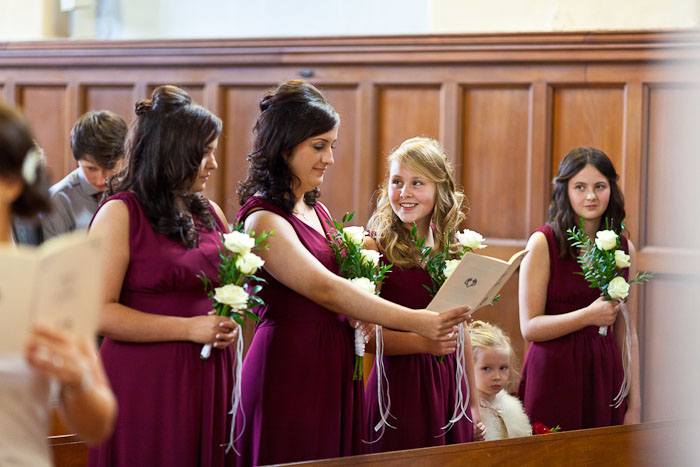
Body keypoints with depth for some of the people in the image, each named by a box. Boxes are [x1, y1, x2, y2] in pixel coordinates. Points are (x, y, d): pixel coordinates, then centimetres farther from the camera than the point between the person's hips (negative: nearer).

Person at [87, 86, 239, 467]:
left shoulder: (210, 214, 14)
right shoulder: (121, 214, -6)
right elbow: (97, 311, -15)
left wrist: (227, 325, 4)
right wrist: (189, 328, -16)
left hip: (207, 382, 6)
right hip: (146, 384, -6)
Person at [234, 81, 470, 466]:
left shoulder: (317, 213, 14)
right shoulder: (263, 220, -13)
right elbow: (325, 290, -22)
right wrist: (416, 322, -26)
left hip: (335, 370, 8)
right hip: (291, 373, -8)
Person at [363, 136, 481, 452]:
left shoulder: (451, 249, 9)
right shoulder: (374, 248, -8)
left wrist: (474, 402, 17)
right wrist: (423, 343, -24)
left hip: (449, 385, 5)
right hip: (399, 383, -5)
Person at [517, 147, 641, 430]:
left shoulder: (624, 248, 9)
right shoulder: (543, 243, -4)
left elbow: (627, 335, 12)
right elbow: (530, 327, -7)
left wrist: (634, 405, 8)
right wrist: (588, 316, -19)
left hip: (604, 375, 4)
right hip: (553, 374, -3)